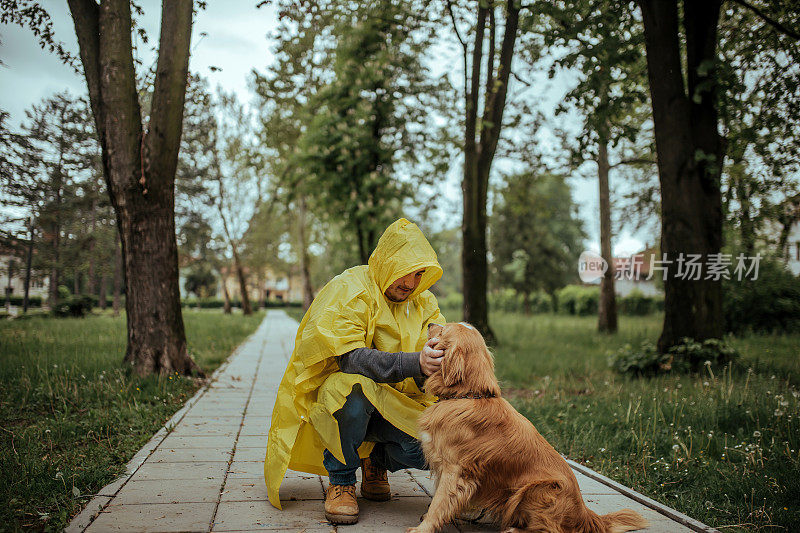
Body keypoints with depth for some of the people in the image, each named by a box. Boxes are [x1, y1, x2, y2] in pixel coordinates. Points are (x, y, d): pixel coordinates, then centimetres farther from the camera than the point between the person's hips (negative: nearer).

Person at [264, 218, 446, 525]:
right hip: (333, 393, -4)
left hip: (394, 403, 5)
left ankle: (377, 461, 14)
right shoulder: (348, 291, -16)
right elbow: (348, 357, -28)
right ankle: (341, 481, -12)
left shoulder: (423, 301, 4)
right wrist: (413, 363, -41)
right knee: (353, 390, -40)